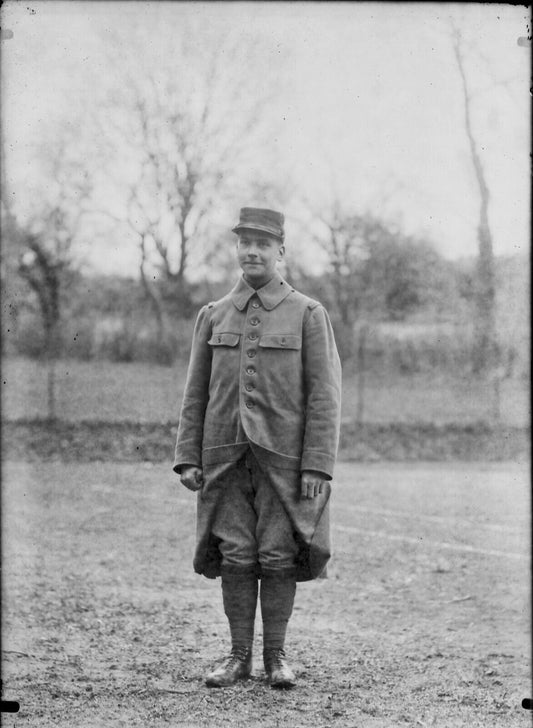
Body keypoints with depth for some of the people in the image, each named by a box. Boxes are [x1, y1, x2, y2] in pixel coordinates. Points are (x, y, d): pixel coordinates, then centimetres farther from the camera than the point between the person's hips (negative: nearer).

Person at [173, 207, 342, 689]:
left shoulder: (309, 315, 0)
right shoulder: (214, 316, 10)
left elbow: (324, 397, -5)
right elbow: (196, 394, 10)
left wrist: (318, 467, -12)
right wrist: (187, 459, 2)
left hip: (283, 456, -2)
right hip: (227, 457, 3)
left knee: (279, 555, -2)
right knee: (235, 555, 1)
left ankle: (276, 656, 11)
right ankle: (240, 657, 11)